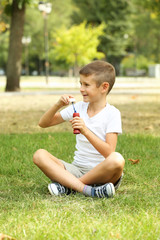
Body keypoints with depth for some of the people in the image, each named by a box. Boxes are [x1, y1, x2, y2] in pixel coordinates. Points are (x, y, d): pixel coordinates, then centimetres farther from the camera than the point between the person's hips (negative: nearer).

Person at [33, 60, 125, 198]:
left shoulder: (112, 113, -5)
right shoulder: (79, 107, 9)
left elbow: (109, 152, -16)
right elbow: (43, 123, 11)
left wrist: (86, 131, -28)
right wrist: (58, 106, -6)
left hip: (102, 173, -4)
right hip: (77, 170, 4)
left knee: (117, 160, -38)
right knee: (39, 155, -16)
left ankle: (67, 185, -22)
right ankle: (88, 190, -31)